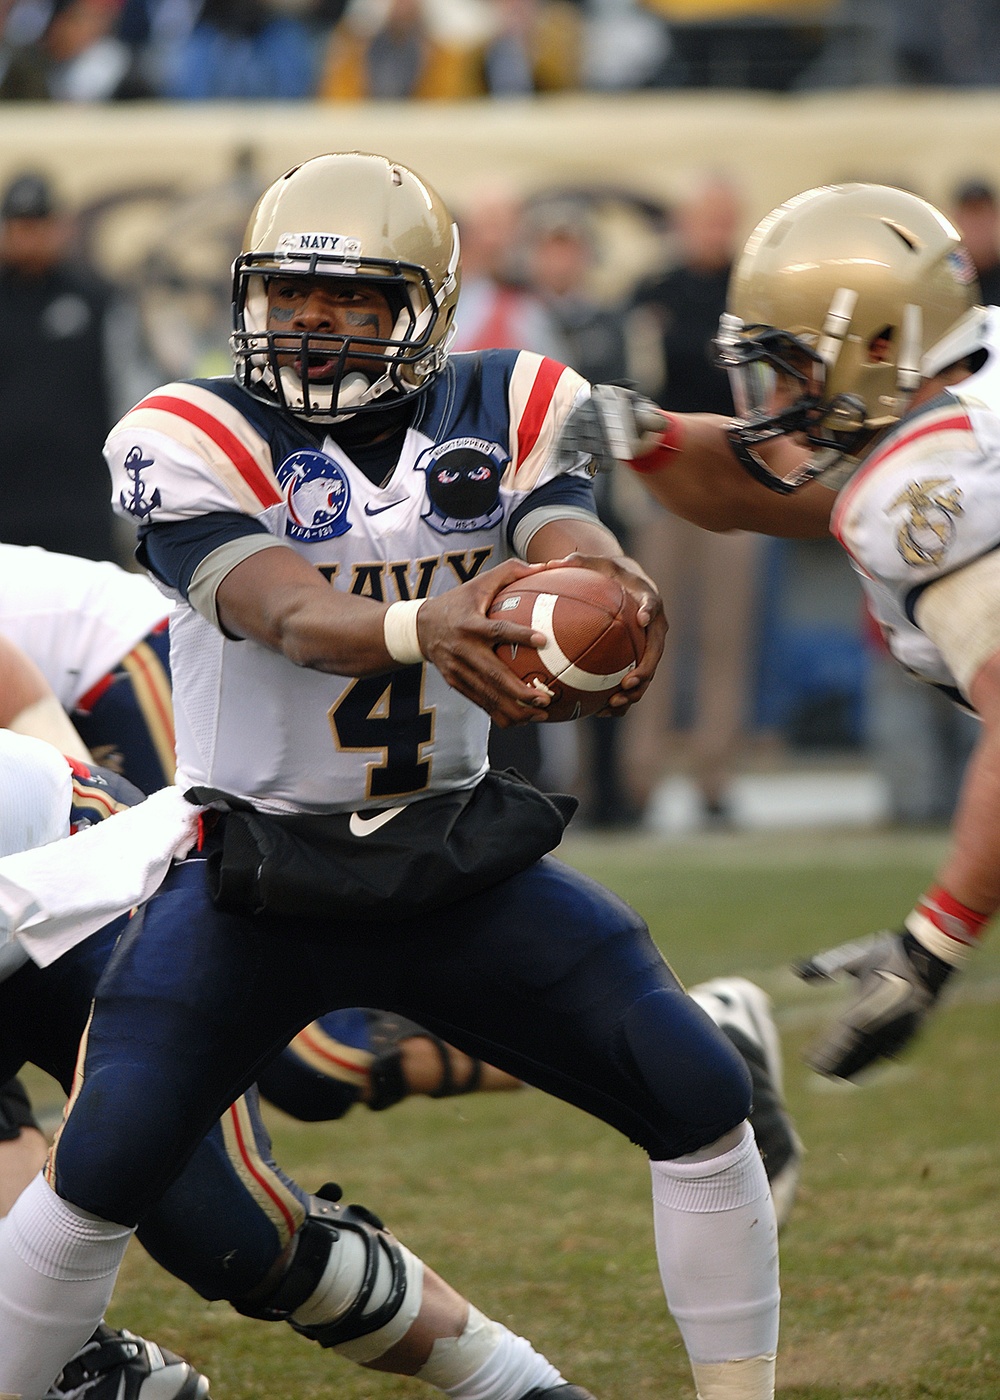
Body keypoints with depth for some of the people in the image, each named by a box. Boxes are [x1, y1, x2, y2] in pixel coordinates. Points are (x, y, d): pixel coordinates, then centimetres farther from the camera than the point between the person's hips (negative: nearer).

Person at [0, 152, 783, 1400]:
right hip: (256, 874, -3)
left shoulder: (506, 416, -1)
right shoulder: (197, 439, -11)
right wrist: (419, 627, -51)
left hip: (460, 866, 3)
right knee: (104, 1167, -15)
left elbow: (575, 550, -19)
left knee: (700, 1096, -8)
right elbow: (288, 615, -29)